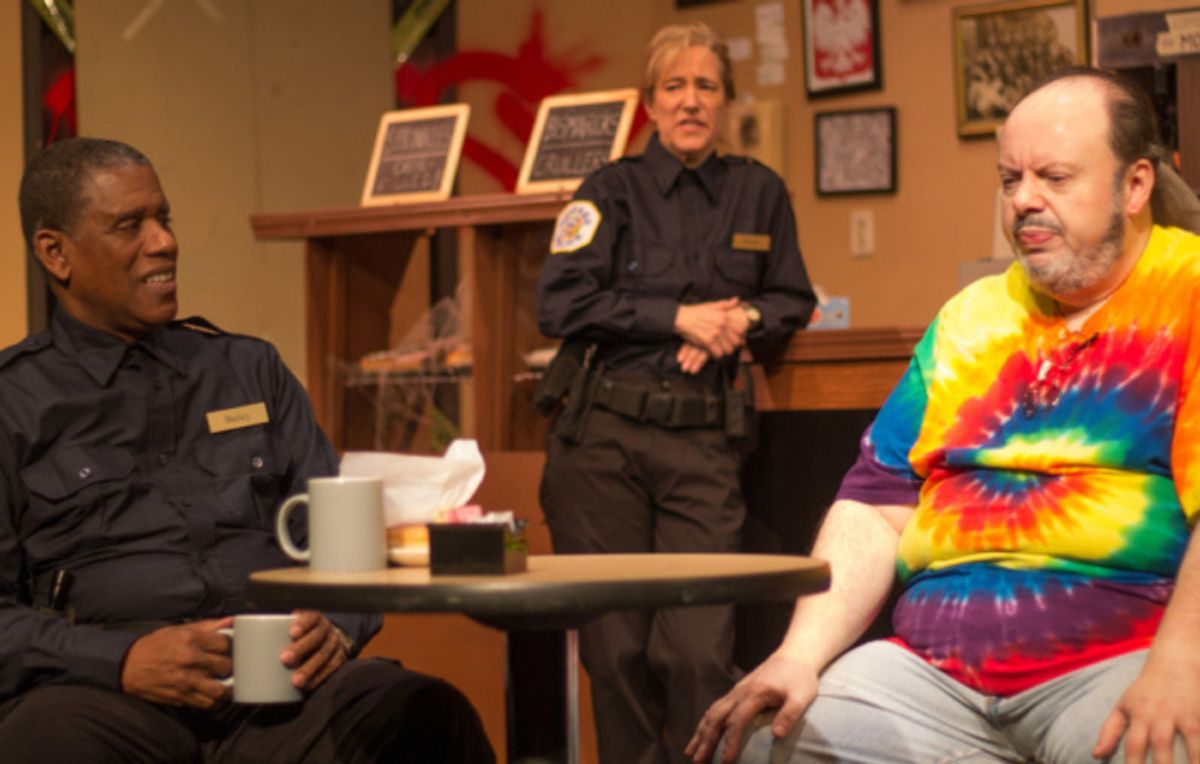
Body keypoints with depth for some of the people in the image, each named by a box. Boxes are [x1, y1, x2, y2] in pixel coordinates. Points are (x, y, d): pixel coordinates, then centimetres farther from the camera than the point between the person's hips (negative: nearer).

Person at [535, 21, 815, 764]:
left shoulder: (760, 192, 12)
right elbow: (560, 303, -6)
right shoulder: (612, 190, 5)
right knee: (616, 644, 0)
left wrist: (743, 321, -3)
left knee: (699, 649, -11)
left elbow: (793, 302, 18)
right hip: (604, 431, -1)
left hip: (704, 437, 1)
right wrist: (680, 318, -10)